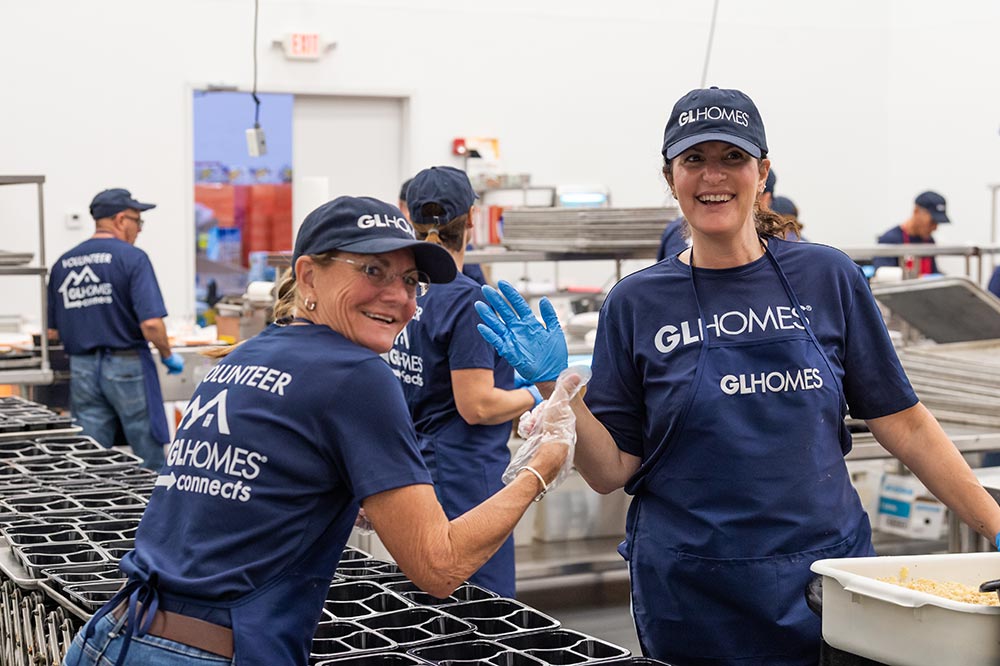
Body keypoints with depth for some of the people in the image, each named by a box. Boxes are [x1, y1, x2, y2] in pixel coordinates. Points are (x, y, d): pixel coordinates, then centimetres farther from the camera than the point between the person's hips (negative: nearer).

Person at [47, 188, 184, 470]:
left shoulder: (63, 263, 7)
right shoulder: (132, 258, -10)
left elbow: (53, 331, 11)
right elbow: (151, 323, -19)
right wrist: (168, 356, -3)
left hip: (82, 369, 5)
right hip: (127, 364, -5)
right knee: (152, 460, 5)